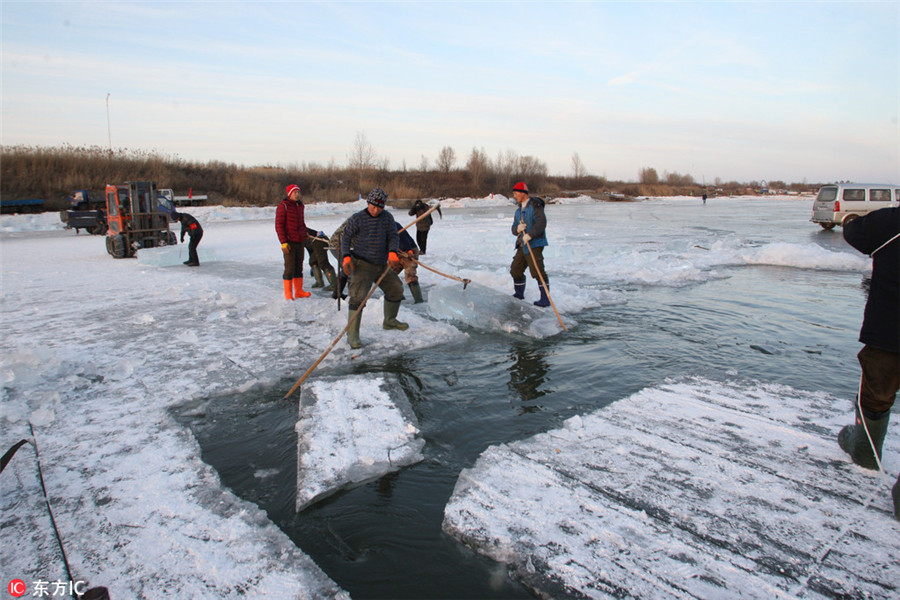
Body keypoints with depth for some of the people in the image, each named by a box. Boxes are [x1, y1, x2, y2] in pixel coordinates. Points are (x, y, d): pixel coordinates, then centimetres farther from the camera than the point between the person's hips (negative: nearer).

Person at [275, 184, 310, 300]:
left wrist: (305, 236, 20)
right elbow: (279, 226, -11)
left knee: (299, 267, 10)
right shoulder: (283, 207, -8)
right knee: (290, 268, -5)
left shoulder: (300, 206, 14)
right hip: (289, 243, -7)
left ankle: (298, 291, 18)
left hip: (300, 242, 7)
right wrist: (283, 242, -16)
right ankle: (288, 294, 4)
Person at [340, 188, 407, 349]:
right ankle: (352, 335, -14)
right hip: (362, 265, -6)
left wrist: (392, 252, -19)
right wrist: (346, 256, -21)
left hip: (382, 265, 6)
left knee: (396, 290, 15)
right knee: (358, 297, -17)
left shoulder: (387, 217, 3)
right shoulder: (357, 218, -9)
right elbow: (346, 237, -7)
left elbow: (393, 236, 0)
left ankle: (389, 321, 38)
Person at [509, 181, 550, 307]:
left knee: (537, 271, -14)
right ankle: (519, 294, 28)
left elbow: (541, 223, -20)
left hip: (534, 243, -9)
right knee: (515, 269, 11)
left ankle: (545, 299, -8)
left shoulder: (535, 205, -8)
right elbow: (514, 229, 15)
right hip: (522, 244, 9)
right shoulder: (519, 209, 18)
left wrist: (530, 235, -28)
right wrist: (517, 228, -9)